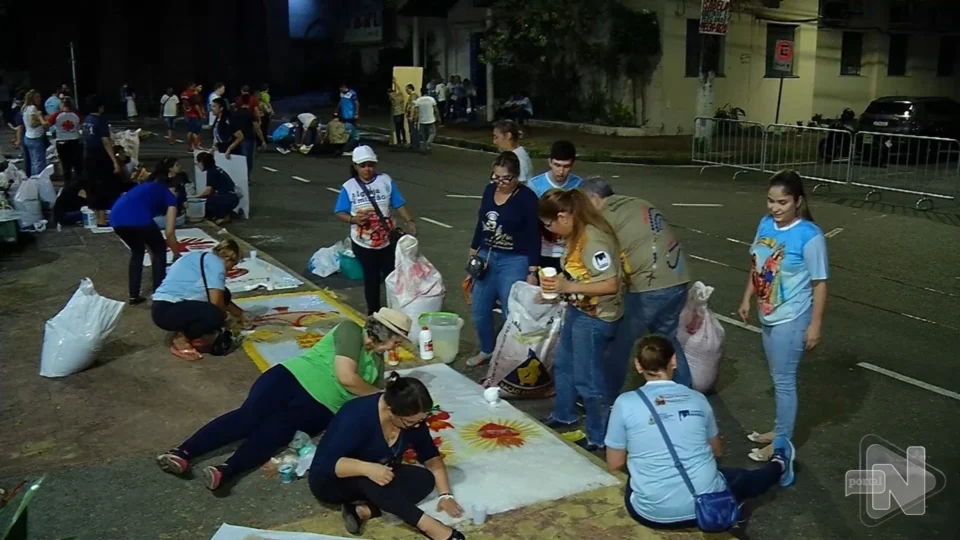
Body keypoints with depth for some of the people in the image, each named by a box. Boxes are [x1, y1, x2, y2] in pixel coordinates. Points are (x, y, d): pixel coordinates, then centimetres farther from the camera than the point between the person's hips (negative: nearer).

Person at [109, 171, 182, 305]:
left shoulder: (148, 188, 39)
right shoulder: (170, 197, 22)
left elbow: (142, 230, 41)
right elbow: (169, 232, 15)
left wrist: (150, 251, 47)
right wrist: (177, 255, 30)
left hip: (116, 217, 6)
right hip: (137, 217, -6)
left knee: (137, 251, 30)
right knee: (160, 251, 19)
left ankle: (134, 296, 28)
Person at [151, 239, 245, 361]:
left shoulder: (205, 259, 20)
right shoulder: (216, 262, -10)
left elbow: (220, 298, 30)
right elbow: (216, 302, -16)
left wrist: (241, 315, 33)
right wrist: (223, 316, 6)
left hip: (172, 304, 10)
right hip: (165, 311, -10)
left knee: (223, 294, 10)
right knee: (215, 317, -29)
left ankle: (191, 334, 11)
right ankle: (181, 338, -4)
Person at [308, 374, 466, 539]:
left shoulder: (413, 418, -13)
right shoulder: (357, 416, -32)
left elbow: (431, 457, -5)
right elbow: (325, 463, -34)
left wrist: (446, 494, -16)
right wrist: (366, 468, -47)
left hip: (372, 482, 6)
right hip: (331, 481, -6)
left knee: (424, 479, -18)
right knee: (366, 479, -39)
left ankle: (363, 510, -28)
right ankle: (428, 525, -39)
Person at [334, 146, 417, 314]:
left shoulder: (386, 180, -4)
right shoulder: (349, 186, -7)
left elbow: (399, 204, -3)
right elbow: (339, 213, -5)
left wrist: (409, 221, -16)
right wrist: (353, 219, -25)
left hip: (387, 240, 1)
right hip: (363, 243, -1)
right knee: (371, 278, 10)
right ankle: (373, 313, 25)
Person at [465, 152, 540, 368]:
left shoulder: (527, 197, -13)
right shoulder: (489, 189, 3)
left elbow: (534, 236, -12)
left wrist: (532, 271, -14)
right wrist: (473, 252, 17)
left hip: (514, 261, -6)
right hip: (486, 257, 6)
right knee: (479, 310, 14)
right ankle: (487, 350, 35)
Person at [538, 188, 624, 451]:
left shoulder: (593, 240, -28)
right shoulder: (577, 234, 1)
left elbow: (611, 284, -29)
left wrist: (567, 287, -28)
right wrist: (559, 283, 0)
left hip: (596, 317, -10)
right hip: (578, 310, 10)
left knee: (586, 378, 3)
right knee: (563, 365, 24)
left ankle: (600, 437, 20)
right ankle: (564, 415, 45)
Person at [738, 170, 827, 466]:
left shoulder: (809, 236, -20)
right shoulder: (766, 224, -1)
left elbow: (819, 283, -15)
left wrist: (815, 324, -14)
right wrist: (747, 298, 16)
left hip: (791, 319, -7)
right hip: (768, 315, 7)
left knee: (784, 380, 3)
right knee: (778, 377, 19)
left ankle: (781, 443, 17)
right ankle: (780, 429, 36)